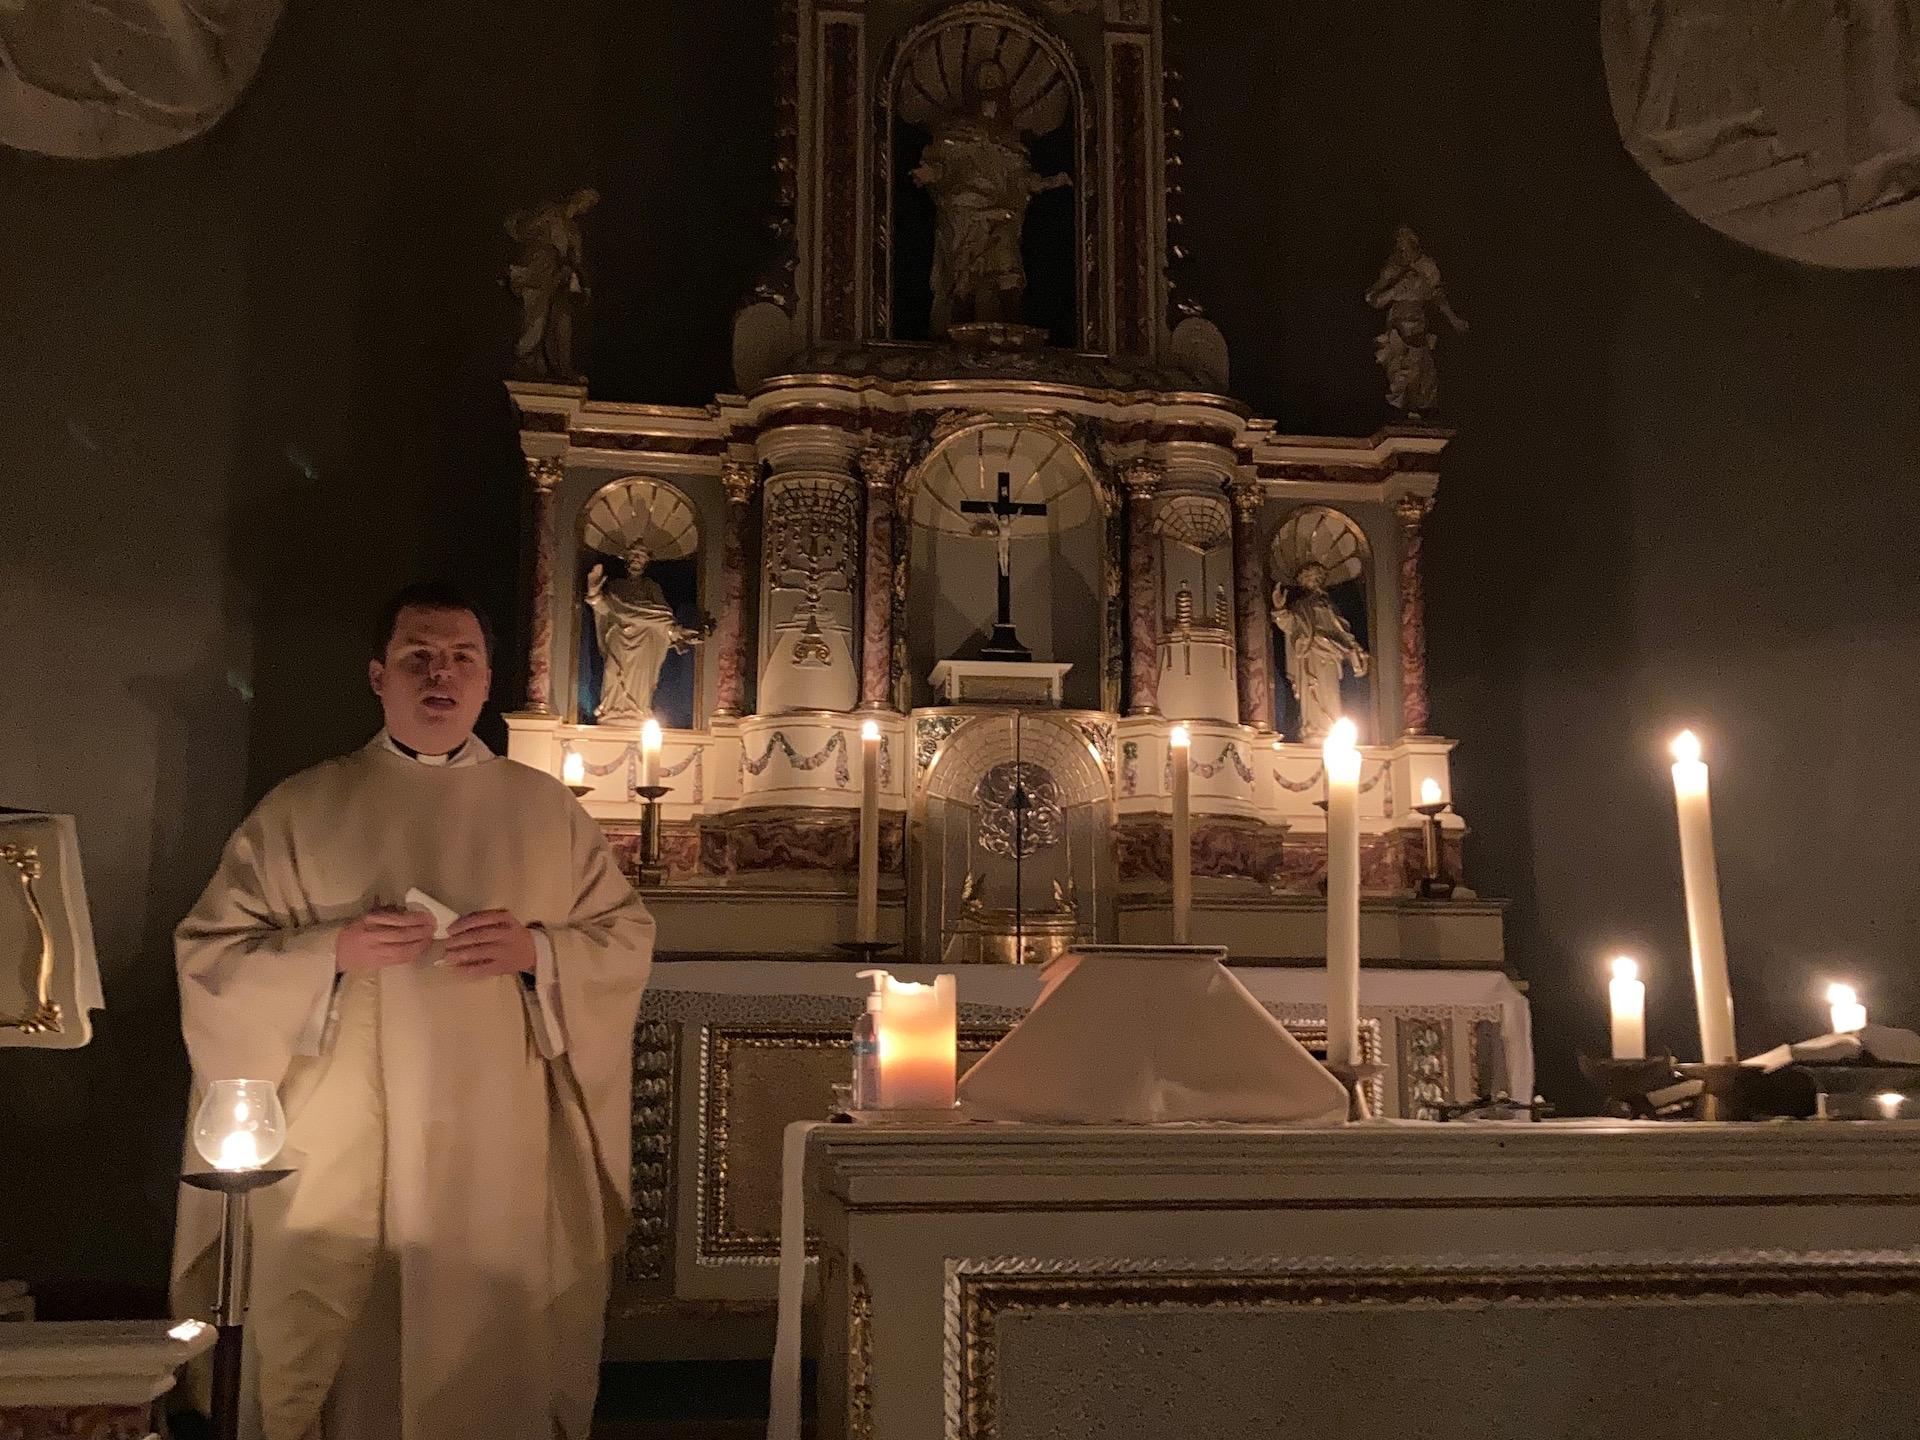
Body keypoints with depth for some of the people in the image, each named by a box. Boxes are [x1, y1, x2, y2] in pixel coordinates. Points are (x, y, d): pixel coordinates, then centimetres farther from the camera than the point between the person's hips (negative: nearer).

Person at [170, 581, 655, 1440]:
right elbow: (207, 954, 3)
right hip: (340, 1162, -1)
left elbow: (627, 936, 9)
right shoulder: (302, 809, 4)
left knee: (492, 1362, 5)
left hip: (500, 1156, 1)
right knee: (335, 1364, 3)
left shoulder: (544, 809, 8)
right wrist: (330, 951, -13)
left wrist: (536, 950, -10)